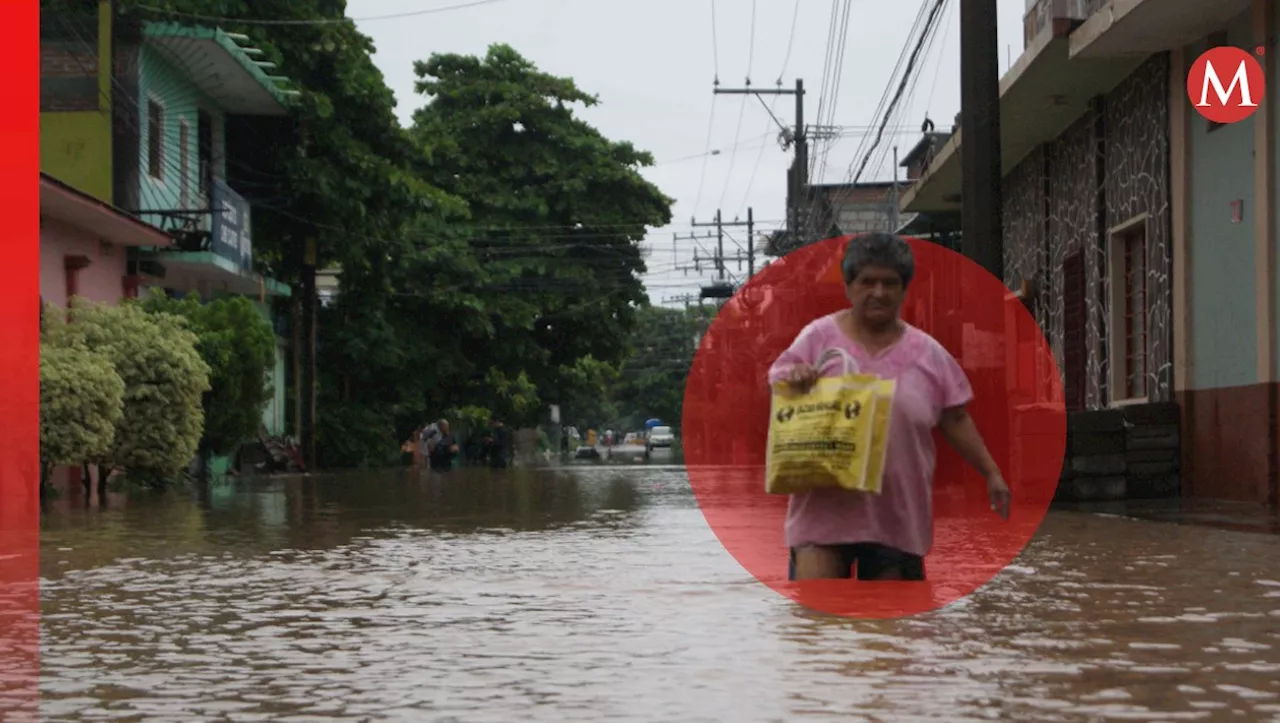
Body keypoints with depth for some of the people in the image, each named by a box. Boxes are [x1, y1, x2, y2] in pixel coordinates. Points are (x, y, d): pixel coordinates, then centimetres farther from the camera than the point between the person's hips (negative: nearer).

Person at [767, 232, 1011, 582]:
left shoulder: (928, 353, 6)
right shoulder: (819, 336, 1)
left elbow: (956, 420, 12)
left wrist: (991, 473, 9)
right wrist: (792, 378, -22)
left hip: (897, 511, 2)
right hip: (826, 503, -2)